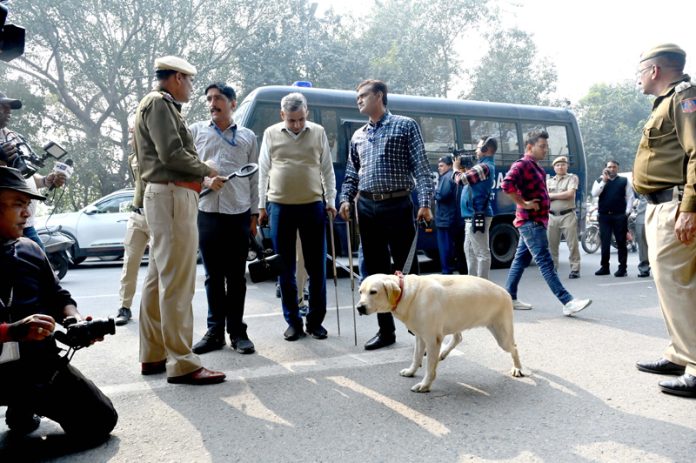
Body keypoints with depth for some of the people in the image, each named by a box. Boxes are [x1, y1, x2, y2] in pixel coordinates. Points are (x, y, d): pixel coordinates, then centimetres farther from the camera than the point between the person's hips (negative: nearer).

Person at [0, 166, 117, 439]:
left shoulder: (30, 250, 10)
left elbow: (58, 296, 16)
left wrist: (75, 320, -4)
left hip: (41, 362, 6)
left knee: (100, 421, 2)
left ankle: (23, 404, 23)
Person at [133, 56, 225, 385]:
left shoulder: (160, 105, 24)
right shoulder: (160, 103, -7)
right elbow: (172, 154, -18)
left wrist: (200, 179, 11)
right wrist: (205, 170, -4)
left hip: (165, 194, 11)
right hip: (172, 196, -11)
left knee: (159, 278, 12)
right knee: (177, 282, -10)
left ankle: (153, 355, 20)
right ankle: (181, 363, -7)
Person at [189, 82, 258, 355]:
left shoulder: (247, 137, 12)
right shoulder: (196, 131, 11)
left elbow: (254, 179, 11)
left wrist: (254, 214, 7)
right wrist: (204, 180, -10)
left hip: (239, 213, 0)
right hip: (207, 212, 0)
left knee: (236, 276, 5)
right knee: (213, 276, 5)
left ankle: (237, 331, 14)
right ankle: (215, 331, 15)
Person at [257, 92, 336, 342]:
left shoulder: (318, 132, 5)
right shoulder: (271, 134, 6)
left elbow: (327, 169, 9)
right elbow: (263, 171, 9)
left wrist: (331, 200, 2)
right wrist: (262, 206, 6)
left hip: (313, 205, 0)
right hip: (280, 207, 1)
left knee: (316, 267, 4)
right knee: (286, 268, 5)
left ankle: (316, 320, 16)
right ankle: (293, 321, 17)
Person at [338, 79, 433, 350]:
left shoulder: (405, 126, 2)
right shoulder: (358, 136, 17)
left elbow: (420, 167, -6)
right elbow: (351, 174, 20)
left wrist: (425, 202, -16)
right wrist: (346, 199, 2)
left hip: (397, 205, -5)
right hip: (367, 208, 5)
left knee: (407, 270, -3)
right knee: (376, 271, 8)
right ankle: (385, 330, 17)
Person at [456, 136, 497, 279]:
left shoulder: (484, 166, -16)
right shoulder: (485, 165, 18)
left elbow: (461, 179, -20)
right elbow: (468, 178, 21)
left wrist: (456, 168, -1)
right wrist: (463, 167, 8)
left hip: (478, 215, -11)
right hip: (474, 215, 11)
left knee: (481, 252, -6)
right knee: (470, 250, 18)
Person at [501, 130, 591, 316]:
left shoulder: (536, 166, 18)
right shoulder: (522, 164, -12)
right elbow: (507, 184, -30)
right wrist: (524, 204, -22)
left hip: (535, 221, 10)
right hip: (531, 221, -10)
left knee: (521, 260, 12)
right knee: (546, 263, -11)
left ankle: (510, 298, 19)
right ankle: (568, 302, -14)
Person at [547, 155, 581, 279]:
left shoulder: (572, 178, 4)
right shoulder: (549, 181, 16)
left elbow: (570, 194, -10)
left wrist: (551, 195, -3)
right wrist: (562, 195, -6)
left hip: (567, 215, -4)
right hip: (552, 216, 4)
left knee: (572, 244, -4)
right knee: (551, 245, 6)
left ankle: (575, 269, 0)